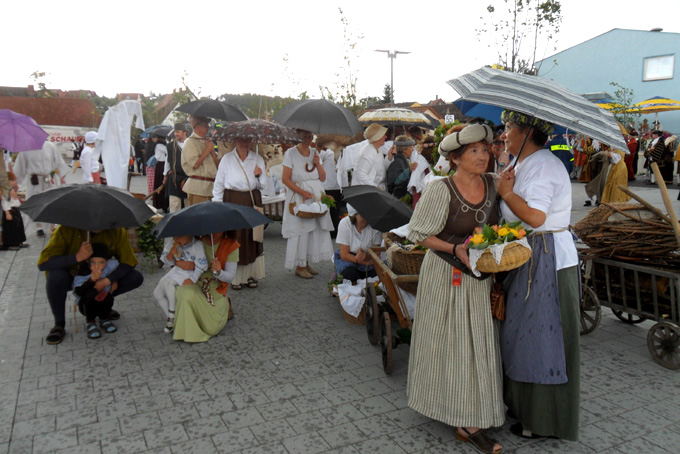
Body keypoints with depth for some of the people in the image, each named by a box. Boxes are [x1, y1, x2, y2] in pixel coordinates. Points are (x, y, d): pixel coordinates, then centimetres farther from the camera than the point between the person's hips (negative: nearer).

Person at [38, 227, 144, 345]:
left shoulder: (117, 232, -21)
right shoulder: (67, 230, -28)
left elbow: (129, 262, -16)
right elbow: (43, 264, -33)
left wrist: (108, 280, -32)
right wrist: (77, 257, -46)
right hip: (70, 276, -2)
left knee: (136, 278, -17)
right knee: (56, 276, -37)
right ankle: (59, 324, -13)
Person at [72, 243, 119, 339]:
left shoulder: (110, 265, -15)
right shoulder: (81, 274, -23)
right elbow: (78, 292, -33)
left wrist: (115, 281, -1)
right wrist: (91, 280, -46)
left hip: (104, 304, 3)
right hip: (86, 305, -2)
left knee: (108, 297, -31)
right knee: (91, 292, -34)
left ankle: (104, 319, 2)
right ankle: (90, 322, -10)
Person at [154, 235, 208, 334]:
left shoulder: (197, 245, -17)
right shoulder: (170, 244, -3)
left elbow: (202, 265, -15)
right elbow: (167, 262, 1)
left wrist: (192, 279, -20)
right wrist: (171, 253, -21)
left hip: (188, 274, -7)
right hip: (175, 271, 7)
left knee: (167, 282, -29)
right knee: (157, 292, -4)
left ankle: (172, 312, -12)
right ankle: (170, 318, 9)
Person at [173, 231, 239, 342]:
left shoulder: (231, 246, -8)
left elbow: (230, 277, -7)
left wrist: (219, 272, -28)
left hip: (216, 289, 0)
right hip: (193, 284, 1)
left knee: (212, 328, -11)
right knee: (188, 295, -36)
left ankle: (224, 305, 22)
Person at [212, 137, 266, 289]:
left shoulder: (258, 159, 8)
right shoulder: (227, 159, 2)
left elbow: (262, 186, 10)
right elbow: (219, 184, 4)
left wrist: (258, 177, -11)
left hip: (252, 202, 2)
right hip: (232, 202, -2)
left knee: (252, 239, 3)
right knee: (234, 238, -2)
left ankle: (251, 275, 15)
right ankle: (235, 277, 8)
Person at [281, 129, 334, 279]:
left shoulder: (315, 152, 13)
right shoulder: (291, 153, -4)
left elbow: (323, 178, 12)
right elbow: (285, 179, -11)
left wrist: (318, 164, -5)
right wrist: (303, 193, -19)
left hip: (316, 195, 6)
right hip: (298, 198, -6)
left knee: (315, 229, 4)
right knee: (301, 230, -6)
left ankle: (306, 264, 17)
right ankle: (299, 267, 5)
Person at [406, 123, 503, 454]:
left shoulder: (492, 184, -1)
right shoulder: (441, 190, -17)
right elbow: (420, 235, -12)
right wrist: (455, 249, -23)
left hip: (480, 275, 5)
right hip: (446, 275, -5)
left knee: (477, 342, 11)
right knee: (448, 343, 6)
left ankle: (470, 423, 27)